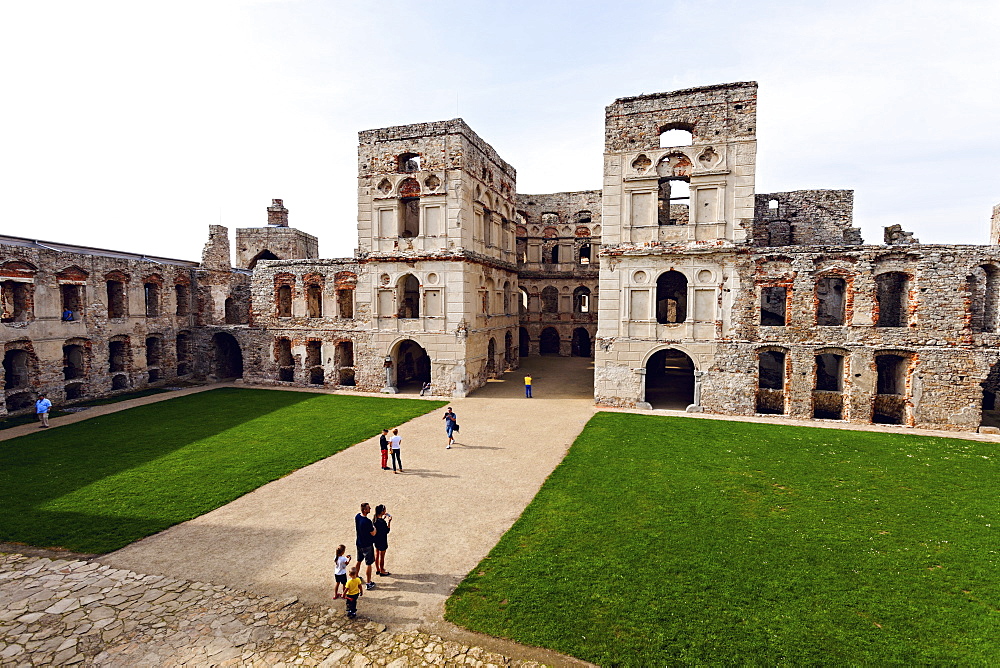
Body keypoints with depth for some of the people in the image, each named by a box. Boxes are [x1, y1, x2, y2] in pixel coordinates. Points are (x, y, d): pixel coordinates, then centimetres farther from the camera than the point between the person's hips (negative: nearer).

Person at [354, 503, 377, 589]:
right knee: (369, 564, 6)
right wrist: (374, 527, -2)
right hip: (367, 545, -8)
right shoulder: (367, 521, -31)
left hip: (359, 543, 8)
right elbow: (373, 533, -19)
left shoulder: (357, 516, -7)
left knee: (359, 561, 26)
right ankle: (369, 583, 15)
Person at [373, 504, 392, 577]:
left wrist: (384, 518, 6)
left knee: (377, 554, 23)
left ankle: (377, 569, 39)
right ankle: (382, 571, 27)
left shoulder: (375, 518, -7)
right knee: (382, 556, 11)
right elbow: (387, 531, -21)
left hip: (376, 539, 8)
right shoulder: (382, 522, -31)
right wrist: (389, 521, -25)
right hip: (382, 540, -8)